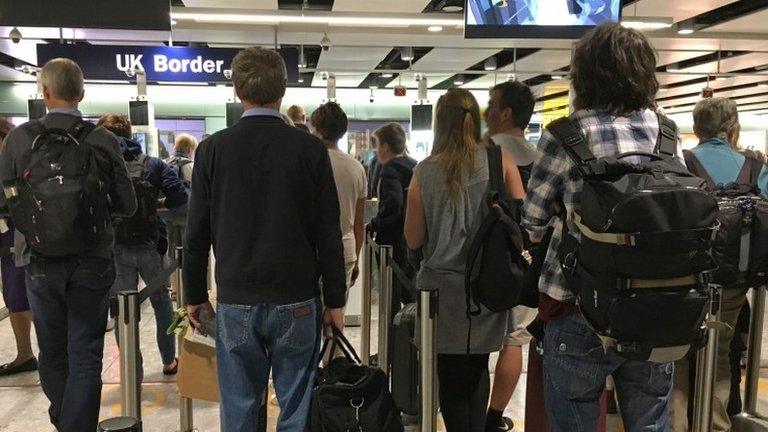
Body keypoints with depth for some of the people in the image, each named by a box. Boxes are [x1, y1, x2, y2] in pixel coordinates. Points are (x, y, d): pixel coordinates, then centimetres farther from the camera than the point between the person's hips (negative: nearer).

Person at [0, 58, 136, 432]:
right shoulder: (103, 140, -8)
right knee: (85, 355, 6)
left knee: (52, 352, 19)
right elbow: (127, 205, -3)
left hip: (42, 263, 2)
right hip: (92, 262, -1)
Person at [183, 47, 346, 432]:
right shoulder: (310, 149, -5)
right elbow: (328, 234, -4)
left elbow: (197, 233, 2)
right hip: (297, 301, -1)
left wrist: (194, 296, 13)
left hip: (235, 302, 1)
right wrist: (335, 301, 4)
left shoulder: (212, 149, -2)